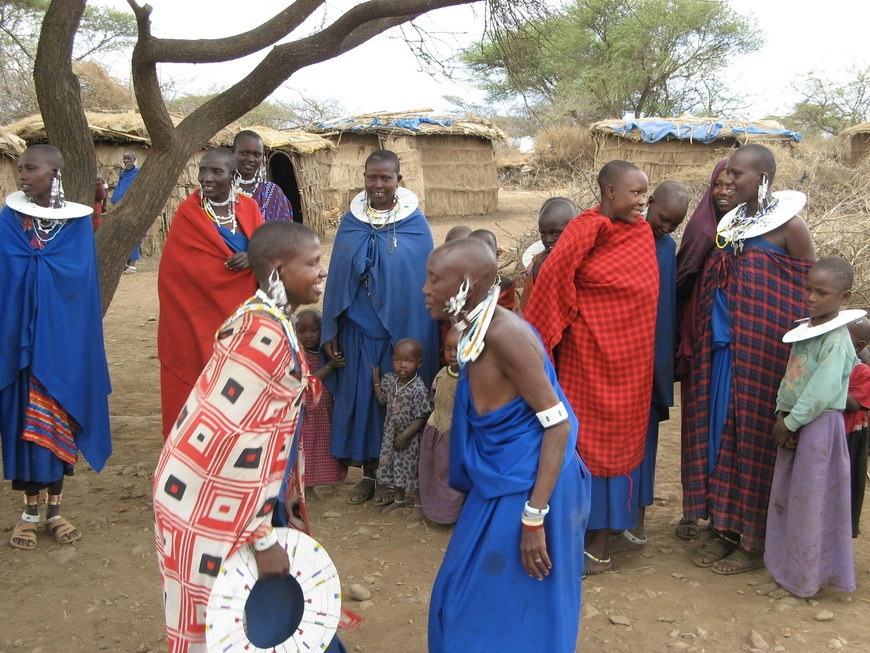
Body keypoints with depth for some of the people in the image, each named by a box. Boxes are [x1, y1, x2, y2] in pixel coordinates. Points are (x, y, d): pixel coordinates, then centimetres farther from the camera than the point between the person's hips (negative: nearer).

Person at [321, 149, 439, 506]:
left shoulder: (415, 223, -5)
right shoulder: (351, 223, 3)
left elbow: (424, 282, -3)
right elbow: (337, 277, 6)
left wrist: (418, 337, -6)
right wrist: (331, 330, 3)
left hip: (402, 329, -2)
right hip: (358, 329, 3)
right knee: (360, 398, 8)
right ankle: (368, 473, 23)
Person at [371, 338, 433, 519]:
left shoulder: (419, 389, -24)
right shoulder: (390, 380, -4)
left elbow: (422, 418, -20)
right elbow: (382, 400, 12)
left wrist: (406, 435, -20)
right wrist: (376, 380, 5)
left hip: (411, 438, -7)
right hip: (391, 434, 7)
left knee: (413, 470, 5)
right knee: (394, 467, 19)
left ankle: (419, 505, 22)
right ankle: (399, 500, 39)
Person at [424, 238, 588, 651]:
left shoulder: (503, 333, -23)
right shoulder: (477, 331, 4)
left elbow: (558, 423, -23)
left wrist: (533, 517, -24)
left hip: (527, 488, -9)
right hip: (502, 482, 9)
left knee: (512, 611, 7)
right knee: (472, 598, 22)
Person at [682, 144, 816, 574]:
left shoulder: (789, 225, -9)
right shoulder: (731, 221, 10)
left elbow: (809, 294, -7)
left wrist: (798, 351, -9)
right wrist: (694, 338, 12)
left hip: (763, 346, -6)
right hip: (722, 345, 6)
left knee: (755, 432, 1)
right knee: (720, 429, 9)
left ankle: (754, 540, 15)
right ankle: (725, 527, 23)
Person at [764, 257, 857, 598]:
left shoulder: (837, 338, -16)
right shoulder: (804, 330, 10)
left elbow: (823, 391, -22)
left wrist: (790, 423, -16)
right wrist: (781, 414, -1)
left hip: (820, 425, -9)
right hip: (794, 423, 9)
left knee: (811, 501, 0)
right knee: (785, 496, 15)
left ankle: (805, 579, 11)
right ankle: (785, 564, 29)